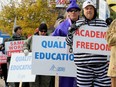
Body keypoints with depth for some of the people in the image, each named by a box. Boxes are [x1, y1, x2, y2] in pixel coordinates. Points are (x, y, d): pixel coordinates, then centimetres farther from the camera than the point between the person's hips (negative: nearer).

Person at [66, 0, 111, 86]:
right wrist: (71, 31, -6)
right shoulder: (78, 24, 11)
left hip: (100, 63, 1)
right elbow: (69, 42, 11)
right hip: (83, 62, -1)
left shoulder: (102, 23, 12)